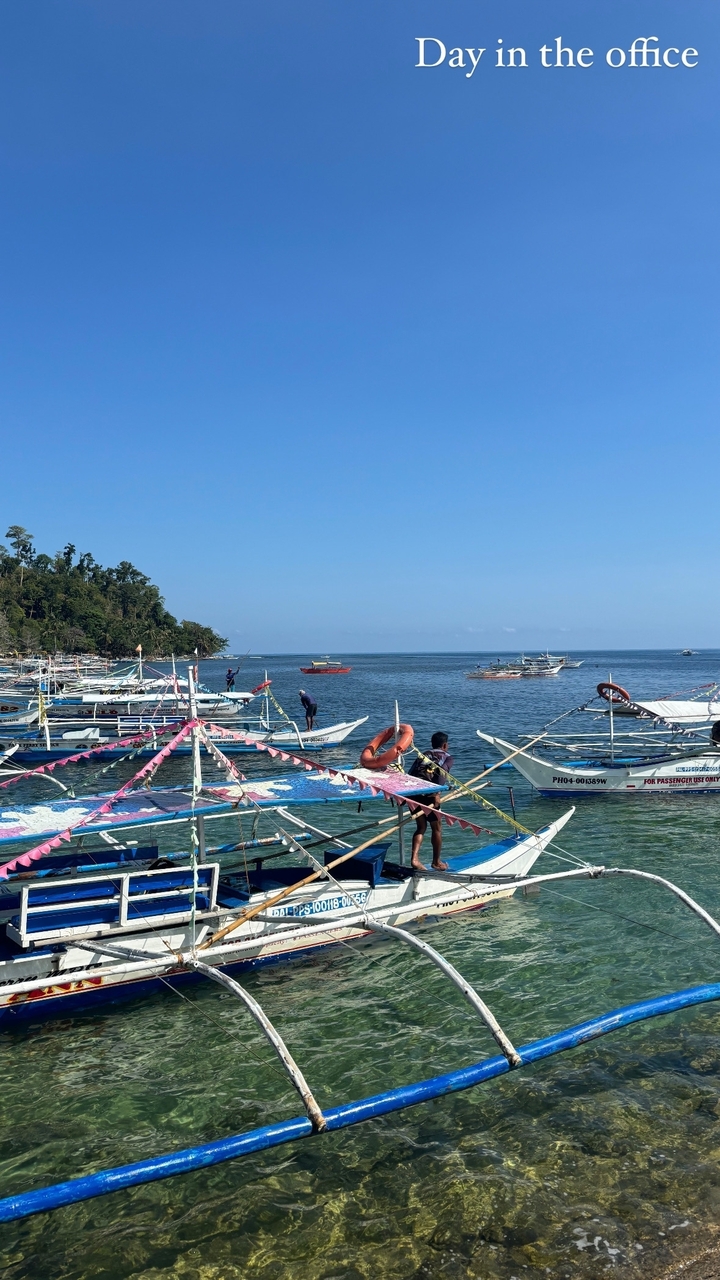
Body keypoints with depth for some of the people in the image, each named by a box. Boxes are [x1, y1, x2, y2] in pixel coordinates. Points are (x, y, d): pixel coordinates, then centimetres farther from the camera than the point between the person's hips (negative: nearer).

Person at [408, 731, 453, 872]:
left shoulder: (423, 754, 27)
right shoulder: (447, 757, 13)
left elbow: (411, 773, 17)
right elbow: (442, 772, -9)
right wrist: (437, 792, -18)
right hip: (428, 792, -5)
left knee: (421, 827, 18)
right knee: (436, 828, 14)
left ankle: (414, 859, 2)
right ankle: (436, 862, 23)